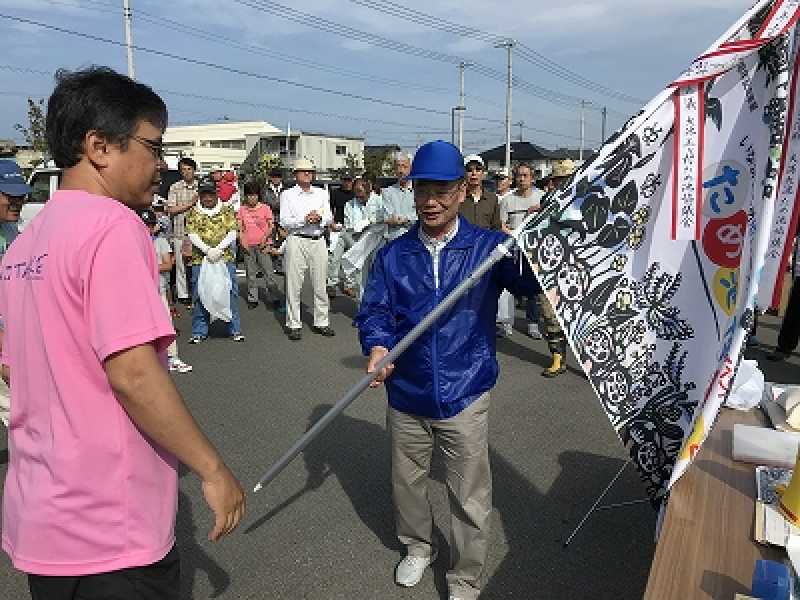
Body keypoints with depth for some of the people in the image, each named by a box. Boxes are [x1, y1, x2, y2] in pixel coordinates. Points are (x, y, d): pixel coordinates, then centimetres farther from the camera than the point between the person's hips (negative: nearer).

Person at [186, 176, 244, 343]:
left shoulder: (227, 211, 9)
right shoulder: (193, 213, 9)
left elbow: (232, 233, -1)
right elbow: (192, 235, -2)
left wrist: (218, 250, -13)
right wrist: (207, 250, -15)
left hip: (225, 258, 0)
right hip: (200, 260, 0)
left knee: (230, 293, 1)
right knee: (199, 295, 4)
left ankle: (235, 330, 11)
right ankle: (199, 332, 15)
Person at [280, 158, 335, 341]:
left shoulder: (322, 193, 15)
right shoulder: (288, 194, 5)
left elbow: (329, 218, 9)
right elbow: (284, 221, -4)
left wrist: (319, 218, -13)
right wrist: (304, 219, -16)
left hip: (318, 241, 3)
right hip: (296, 241, -3)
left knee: (320, 284, 6)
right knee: (294, 284, -2)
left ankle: (321, 322, 16)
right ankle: (294, 325, 6)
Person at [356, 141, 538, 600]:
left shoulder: (489, 247, -6)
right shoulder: (393, 255, 1)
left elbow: (532, 280, -19)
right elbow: (374, 310, -2)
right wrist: (377, 346, -22)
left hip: (466, 397, -3)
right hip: (406, 395, 3)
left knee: (471, 499, 9)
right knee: (407, 482, 22)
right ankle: (419, 546, 51)